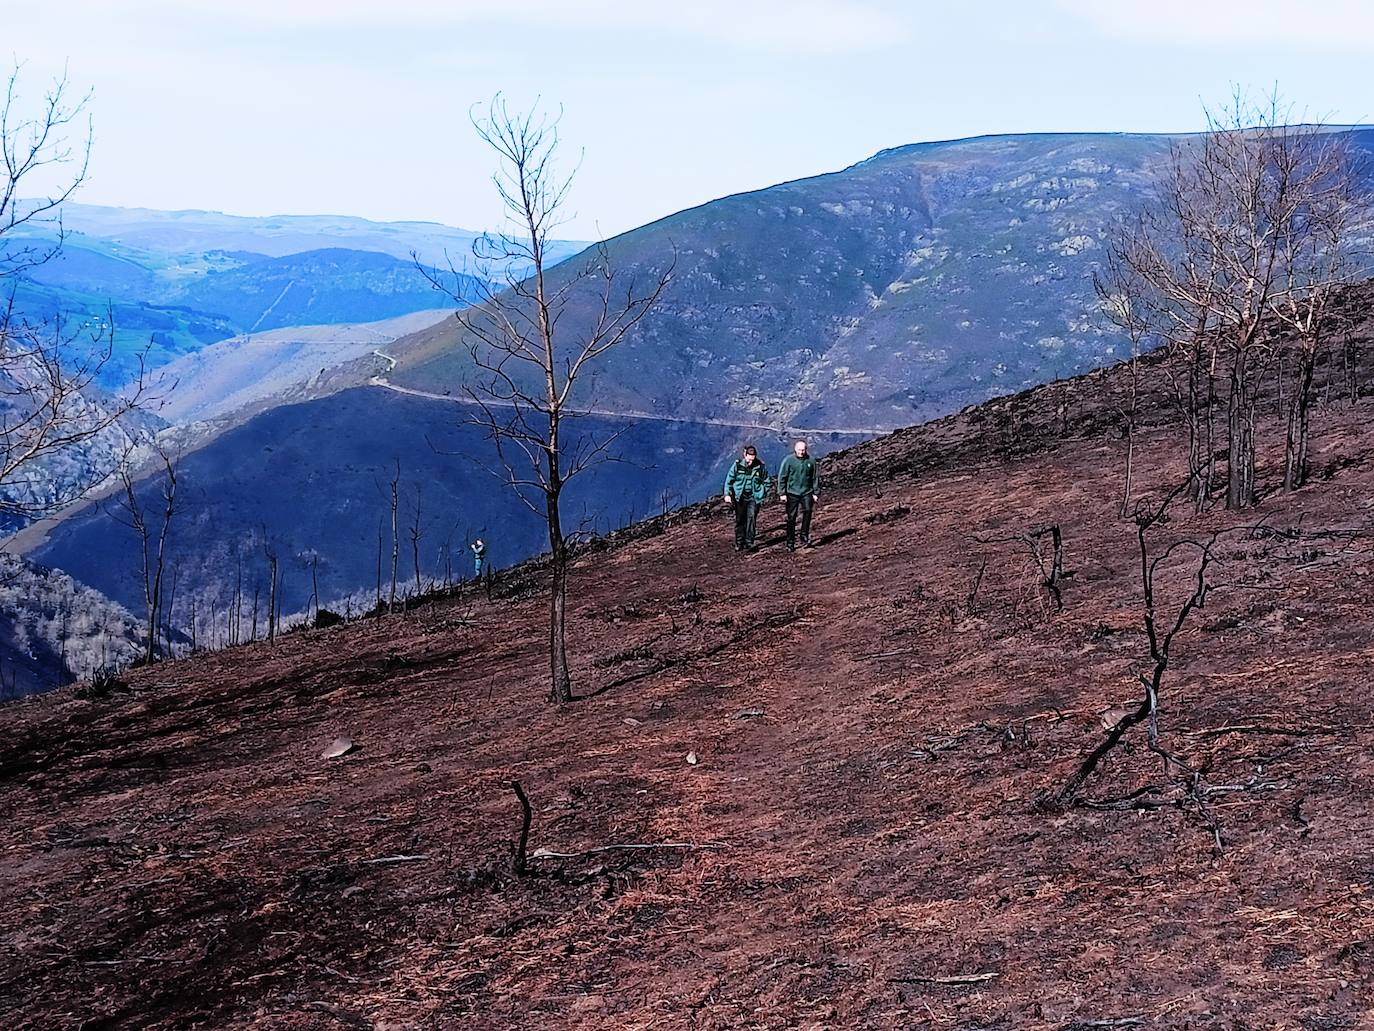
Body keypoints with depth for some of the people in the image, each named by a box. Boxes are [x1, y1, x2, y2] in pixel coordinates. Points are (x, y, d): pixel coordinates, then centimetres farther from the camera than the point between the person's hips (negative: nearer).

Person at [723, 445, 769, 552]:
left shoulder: (760, 466, -4)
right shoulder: (737, 465, -7)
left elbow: (766, 481, 10)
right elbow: (729, 480, 1)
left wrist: (762, 494, 2)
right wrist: (727, 494, -6)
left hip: (754, 498, 0)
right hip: (740, 497, 0)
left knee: (751, 519, -8)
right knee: (739, 521, 4)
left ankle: (749, 544, -3)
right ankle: (739, 543, 13)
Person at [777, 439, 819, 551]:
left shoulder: (811, 461, 5)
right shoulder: (788, 460, -1)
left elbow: (816, 478, 12)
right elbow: (782, 477, 0)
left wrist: (816, 493, 9)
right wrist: (782, 493, -4)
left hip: (807, 493, 1)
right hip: (792, 493, -1)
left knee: (807, 512, -19)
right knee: (791, 518, 1)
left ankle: (805, 537, -8)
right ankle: (790, 543, 9)